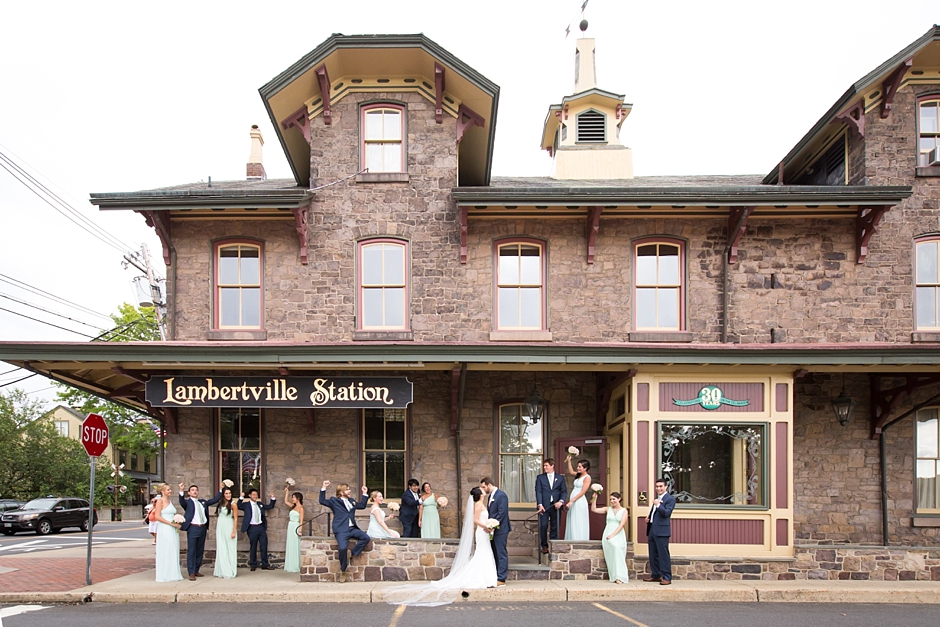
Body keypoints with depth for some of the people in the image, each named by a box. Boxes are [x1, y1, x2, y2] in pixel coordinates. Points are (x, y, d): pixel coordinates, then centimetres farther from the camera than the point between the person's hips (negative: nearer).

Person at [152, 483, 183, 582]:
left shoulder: (169, 501, 16)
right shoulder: (160, 501, -6)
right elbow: (158, 517, -13)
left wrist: (177, 523, 5)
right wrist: (171, 523, -15)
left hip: (173, 530, 7)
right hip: (164, 530, -7)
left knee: (173, 552, 7)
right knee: (165, 551, -3)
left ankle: (173, 574, 12)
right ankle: (165, 575, 4)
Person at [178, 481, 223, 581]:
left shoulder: (203, 502, 17)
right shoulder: (187, 502, 0)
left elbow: (214, 500, 21)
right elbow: (182, 502, -22)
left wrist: (220, 490, 15)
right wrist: (181, 491, -38)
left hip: (202, 528, 6)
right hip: (192, 528, -6)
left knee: (200, 550, 11)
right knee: (191, 551, -5)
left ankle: (196, 571, 21)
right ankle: (191, 573, -4)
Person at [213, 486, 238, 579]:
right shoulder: (220, 503, 7)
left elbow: (236, 519, -10)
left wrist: (234, 531, -14)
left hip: (229, 528, -6)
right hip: (220, 528, 6)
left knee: (229, 549, 0)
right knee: (221, 549, 7)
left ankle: (229, 572, 6)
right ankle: (222, 570, 15)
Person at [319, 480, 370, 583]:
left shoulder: (351, 501, 24)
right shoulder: (334, 501, 7)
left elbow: (362, 505, 34)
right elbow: (322, 501, -3)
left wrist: (365, 493, 28)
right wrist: (324, 488, -10)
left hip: (352, 528, 6)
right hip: (341, 530, -6)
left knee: (366, 538, -18)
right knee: (342, 548, -28)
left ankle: (351, 555, -8)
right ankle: (342, 572, -9)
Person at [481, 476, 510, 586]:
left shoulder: (501, 495, -14)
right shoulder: (491, 496, 15)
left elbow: (502, 513, -19)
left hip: (500, 529, -10)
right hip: (493, 529, 10)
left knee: (501, 554, -5)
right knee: (495, 554, 12)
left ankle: (501, 579, -2)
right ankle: (495, 577, 17)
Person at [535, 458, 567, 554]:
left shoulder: (560, 478, 11)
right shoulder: (540, 477, 8)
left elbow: (564, 491, 5)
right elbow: (538, 491, -1)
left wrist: (561, 501, -13)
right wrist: (540, 504, -14)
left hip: (556, 506, 1)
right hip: (544, 506, -1)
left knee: (555, 527, 4)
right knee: (543, 526, -3)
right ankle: (544, 546, 9)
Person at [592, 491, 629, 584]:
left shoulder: (624, 511, 7)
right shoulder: (608, 509, 15)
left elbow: (622, 524, -5)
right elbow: (594, 509, 9)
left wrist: (613, 534, -16)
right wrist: (594, 498, -1)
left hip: (619, 534, -1)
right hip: (608, 534, 1)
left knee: (617, 548, -29)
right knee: (615, 547, -28)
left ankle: (619, 576, -26)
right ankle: (617, 576, -26)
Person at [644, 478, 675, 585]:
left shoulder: (670, 499, -6)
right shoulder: (657, 498, 20)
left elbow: (667, 513, -18)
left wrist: (658, 505, -24)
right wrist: (648, 518, 13)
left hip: (661, 531, -9)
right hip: (652, 530, 9)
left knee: (663, 554, -7)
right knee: (653, 554, 13)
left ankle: (667, 577, -2)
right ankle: (655, 575, 22)